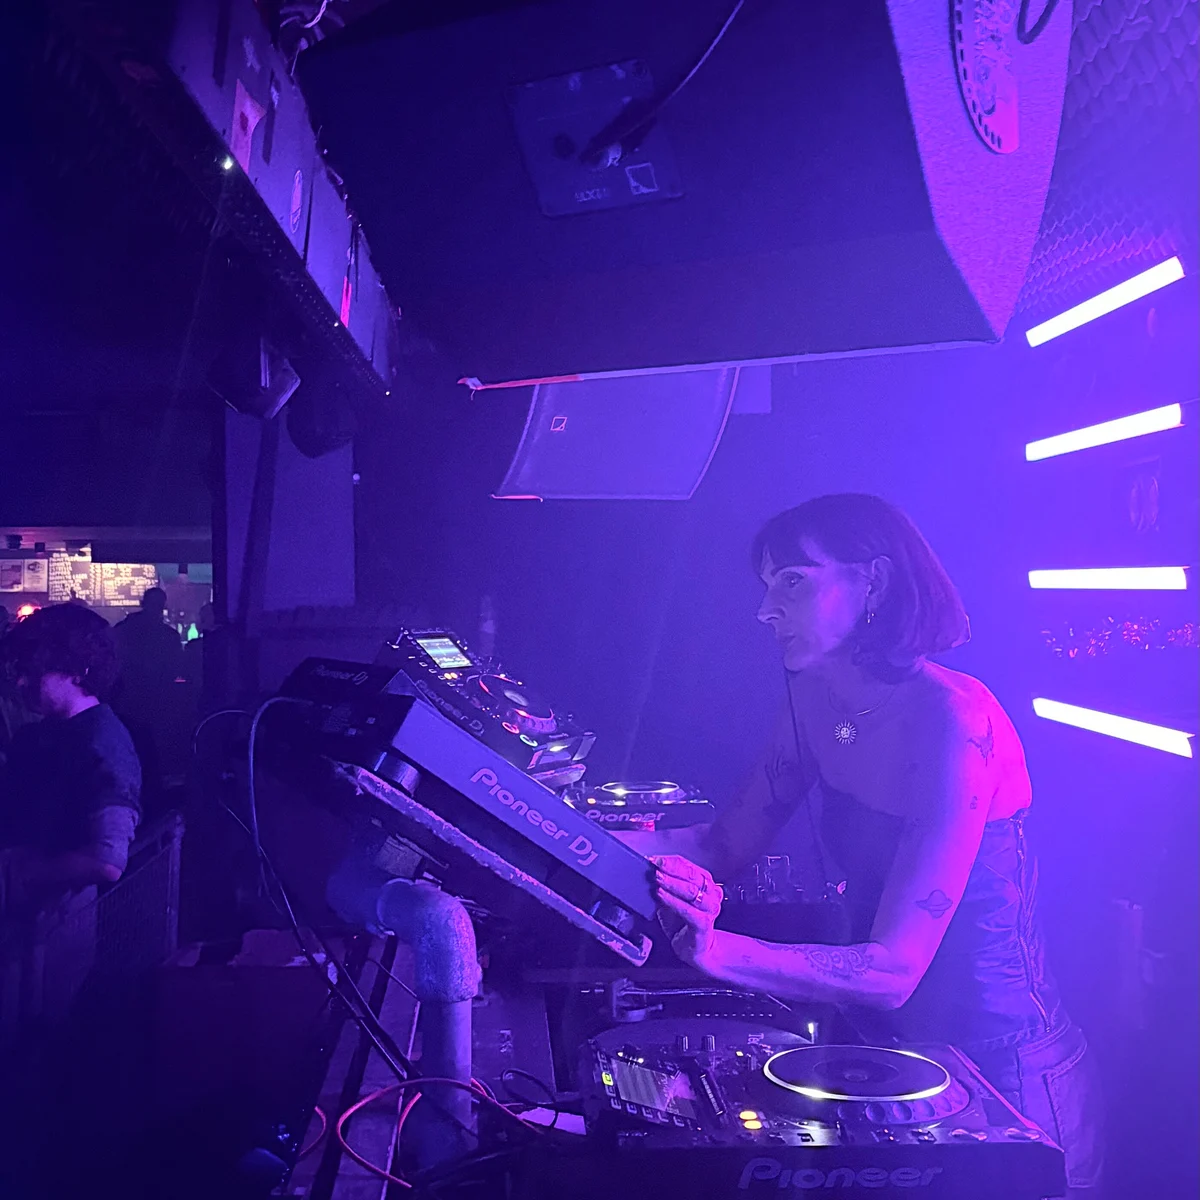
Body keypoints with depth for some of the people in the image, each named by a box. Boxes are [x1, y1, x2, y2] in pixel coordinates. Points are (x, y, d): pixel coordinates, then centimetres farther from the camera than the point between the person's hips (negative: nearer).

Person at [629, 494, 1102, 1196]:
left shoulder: (955, 722, -28)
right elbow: (726, 847, -2)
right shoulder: (817, 701, -3)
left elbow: (893, 969, -31)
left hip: (1004, 1078, -7)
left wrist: (714, 950, -44)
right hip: (887, 1051, 7)